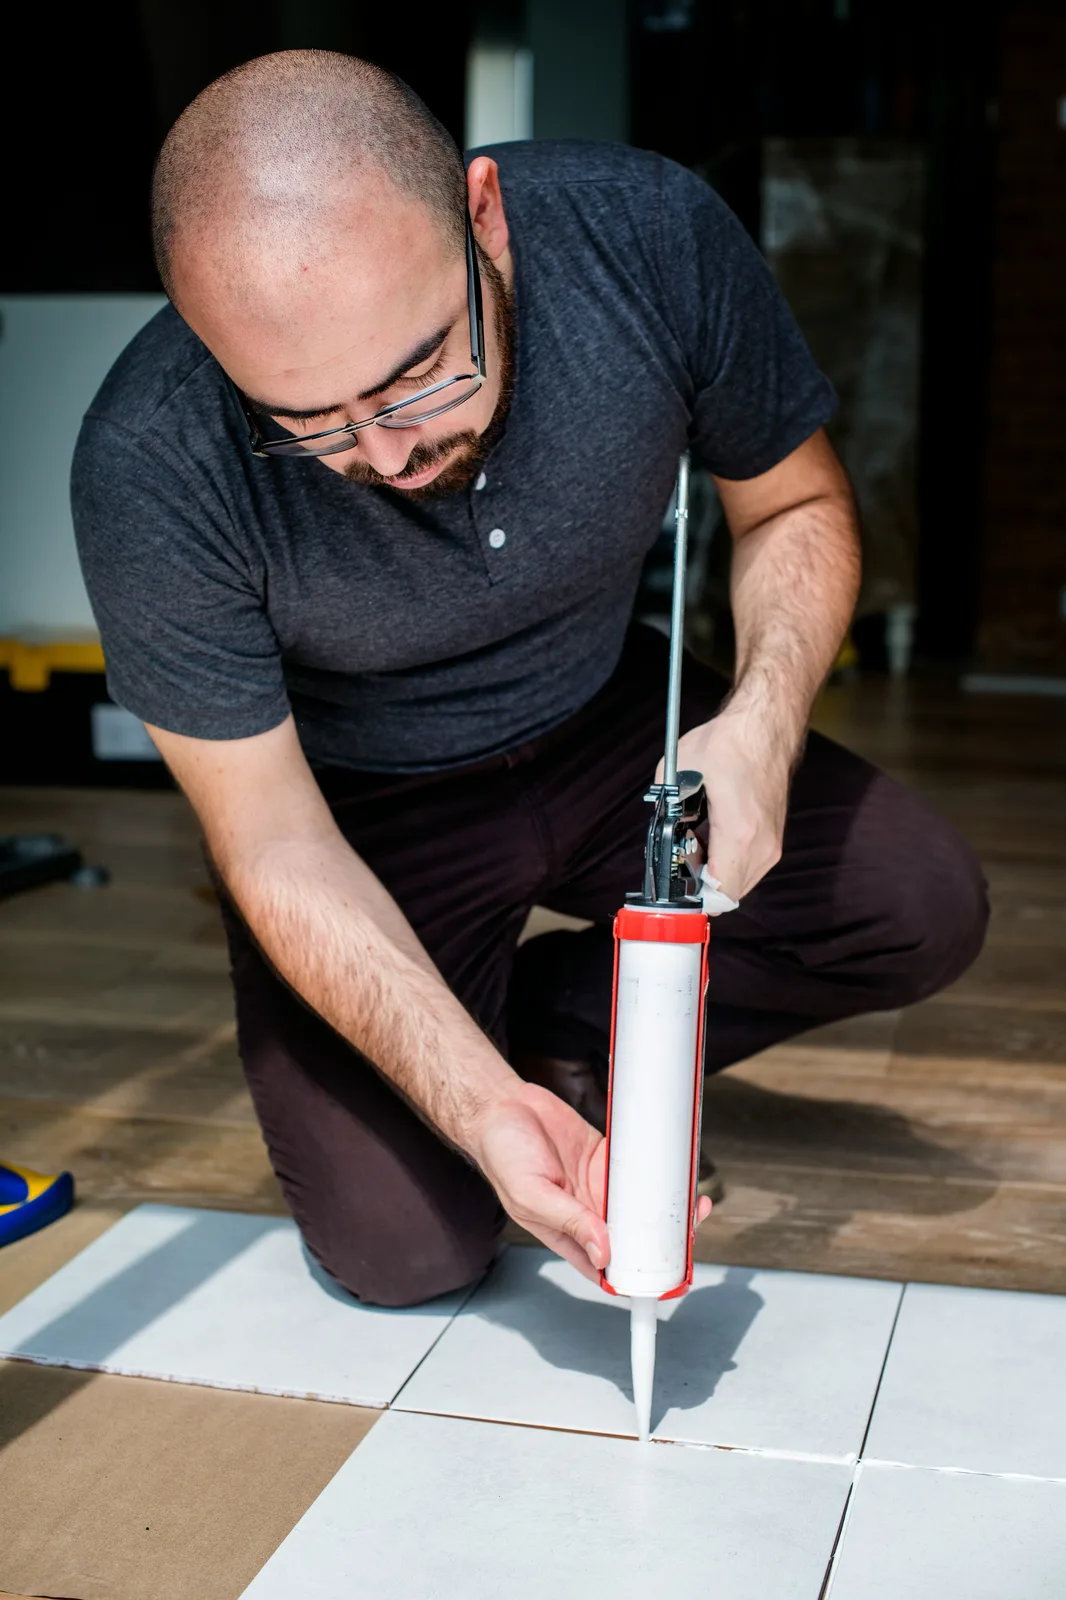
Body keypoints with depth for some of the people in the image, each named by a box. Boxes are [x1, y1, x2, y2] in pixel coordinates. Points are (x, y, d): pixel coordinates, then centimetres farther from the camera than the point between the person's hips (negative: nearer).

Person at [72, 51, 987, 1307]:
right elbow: (276, 847, -22)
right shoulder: (151, 470, -32)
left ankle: (555, 1019, 6)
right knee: (405, 1246, -16)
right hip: (369, 802, -2)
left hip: (604, 727, 3)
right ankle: (498, 1058, 18)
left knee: (923, 912, -13)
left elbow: (793, 506, -7)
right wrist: (481, 1107, -34)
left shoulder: (651, 234, -26)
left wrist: (759, 724, -27)